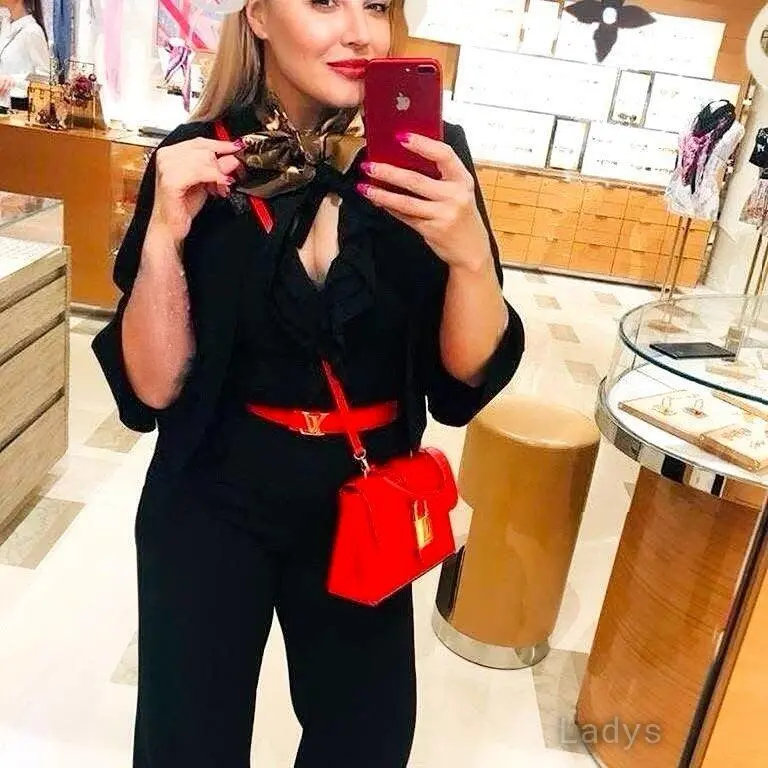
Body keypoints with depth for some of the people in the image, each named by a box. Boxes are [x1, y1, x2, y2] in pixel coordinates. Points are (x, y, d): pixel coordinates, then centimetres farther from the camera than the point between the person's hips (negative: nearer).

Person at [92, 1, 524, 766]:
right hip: (212, 507, -1)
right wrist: (164, 236, -25)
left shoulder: (428, 155, -9)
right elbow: (151, 389, -11)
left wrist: (469, 252, -28)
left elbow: (473, 375, -10)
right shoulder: (196, 161, -10)